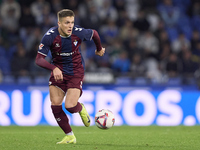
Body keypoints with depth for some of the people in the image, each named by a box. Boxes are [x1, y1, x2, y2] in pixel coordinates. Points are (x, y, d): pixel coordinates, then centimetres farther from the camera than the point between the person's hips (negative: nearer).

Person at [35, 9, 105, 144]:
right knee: (55, 105, -7)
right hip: (58, 71, 2)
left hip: (76, 72, -2)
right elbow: (39, 59, -18)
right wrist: (54, 68, -36)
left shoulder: (79, 33, -17)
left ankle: (81, 109, 24)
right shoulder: (50, 36, -19)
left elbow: (94, 33, 6)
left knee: (70, 106, -15)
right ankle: (70, 136, 10)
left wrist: (99, 49, 25)